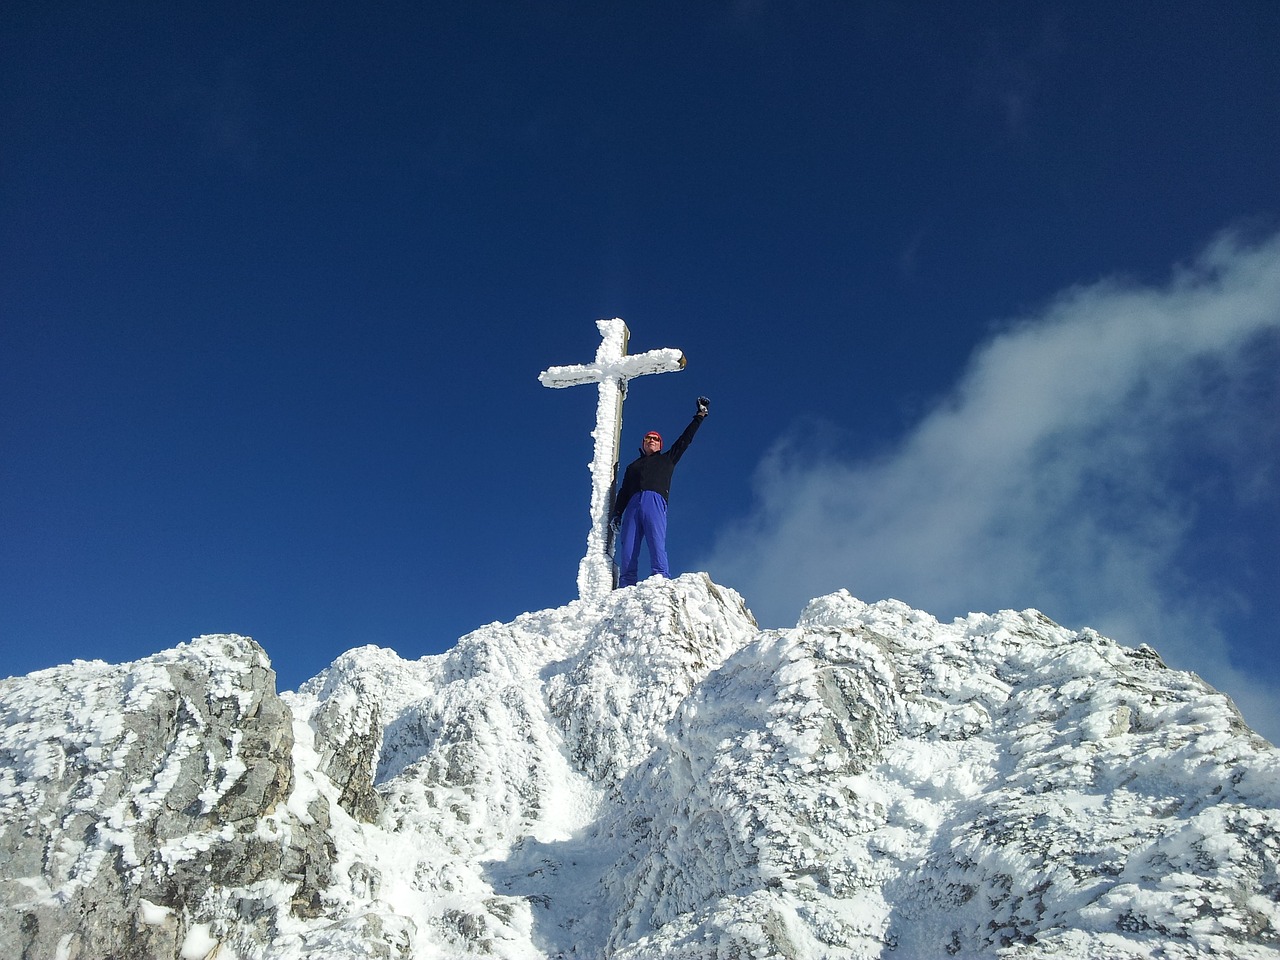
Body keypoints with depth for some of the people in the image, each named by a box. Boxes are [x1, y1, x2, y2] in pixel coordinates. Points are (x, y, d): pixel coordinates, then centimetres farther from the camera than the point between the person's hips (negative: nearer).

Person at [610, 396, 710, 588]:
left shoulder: (667, 459, 29)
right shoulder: (633, 466, 34)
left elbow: (686, 439, 28)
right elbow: (623, 492, 25)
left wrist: (700, 415, 28)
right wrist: (617, 514, 10)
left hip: (655, 502, -2)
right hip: (633, 504, 2)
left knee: (657, 543, -21)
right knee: (627, 548, -13)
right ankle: (627, 586, -20)